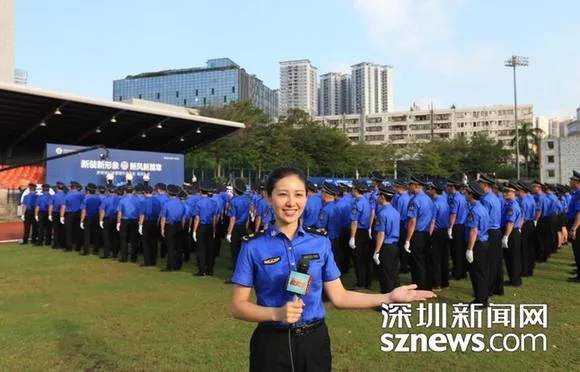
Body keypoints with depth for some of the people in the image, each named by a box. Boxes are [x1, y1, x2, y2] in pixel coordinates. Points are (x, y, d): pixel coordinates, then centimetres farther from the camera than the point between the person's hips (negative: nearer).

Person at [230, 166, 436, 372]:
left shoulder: (320, 242, -3)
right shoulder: (253, 246, -10)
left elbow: (338, 297, 1)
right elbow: (238, 306, -6)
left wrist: (389, 297, -6)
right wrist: (277, 314, -22)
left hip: (315, 341, 3)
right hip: (272, 344, -2)